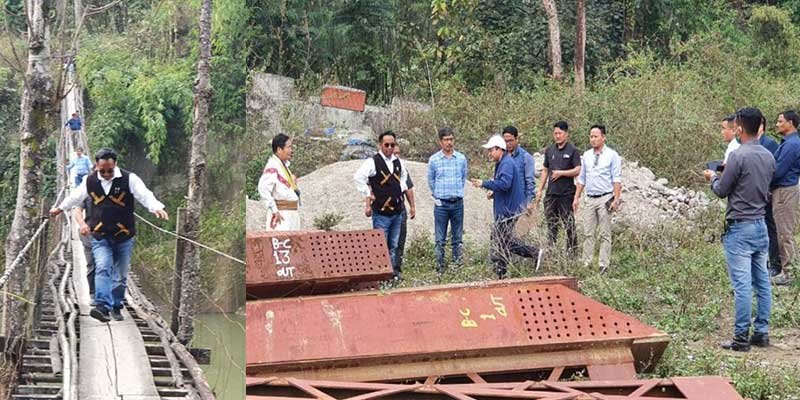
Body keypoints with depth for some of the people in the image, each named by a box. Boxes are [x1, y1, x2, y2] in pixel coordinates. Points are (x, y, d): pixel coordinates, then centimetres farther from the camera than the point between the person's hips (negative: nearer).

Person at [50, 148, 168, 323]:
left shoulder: (129, 179, -8)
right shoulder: (90, 182, 1)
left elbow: (145, 195, -20)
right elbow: (75, 197, 20)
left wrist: (157, 208, -40)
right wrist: (60, 209, 35)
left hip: (123, 237, 0)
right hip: (100, 236, 1)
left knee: (120, 275, 8)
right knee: (102, 268, -19)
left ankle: (116, 307, 25)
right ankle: (102, 307, -31)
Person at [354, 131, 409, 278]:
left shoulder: (397, 162, 10)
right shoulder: (373, 162, -11)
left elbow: (403, 175, 33)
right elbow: (358, 178, -21)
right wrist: (368, 196, -17)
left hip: (397, 211, 6)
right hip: (381, 212, -6)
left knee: (393, 246, 14)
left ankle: (394, 272, 22)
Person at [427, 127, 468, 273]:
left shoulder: (461, 159, 2)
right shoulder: (434, 160, -3)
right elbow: (430, 180, 9)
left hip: (458, 203, 2)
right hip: (441, 204, -2)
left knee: (457, 238, 8)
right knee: (440, 239, 2)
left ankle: (458, 265, 16)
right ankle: (440, 267, 7)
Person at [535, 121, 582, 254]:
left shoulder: (572, 150, -3)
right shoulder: (549, 150, 12)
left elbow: (577, 170, -9)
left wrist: (561, 173, -13)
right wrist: (540, 190, 12)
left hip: (567, 193, -5)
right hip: (551, 192, 5)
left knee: (568, 223, -1)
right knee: (551, 224, 9)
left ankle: (571, 251, 4)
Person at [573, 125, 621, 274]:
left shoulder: (612, 155, -3)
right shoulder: (586, 155, 12)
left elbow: (617, 179, -6)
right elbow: (581, 178, 16)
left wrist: (616, 199, -14)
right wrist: (576, 197, 11)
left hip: (605, 198, -5)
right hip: (590, 198, 5)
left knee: (604, 234, -1)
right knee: (588, 233, 3)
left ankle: (604, 265, 2)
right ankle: (586, 264, 5)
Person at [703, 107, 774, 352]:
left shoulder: (739, 156, -16)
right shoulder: (768, 157, 7)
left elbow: (721, 191, -9)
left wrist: (712, 178, 13)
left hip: (740, 228, -8)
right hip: (761, 224, 8)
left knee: (742, 284, -6)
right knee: (762, 281, 10)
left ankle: (741, 338, -4)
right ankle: (762, 333, 15)